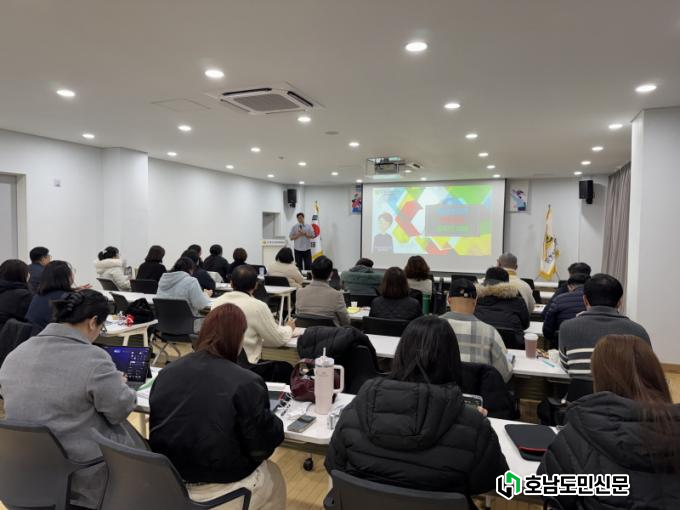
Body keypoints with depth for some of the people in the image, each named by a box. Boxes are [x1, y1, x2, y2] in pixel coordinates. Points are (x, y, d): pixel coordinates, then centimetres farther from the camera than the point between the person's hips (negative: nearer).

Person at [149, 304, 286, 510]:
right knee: (273, 476, 26)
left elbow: (161, 427, 9)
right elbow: (261, 447, -14)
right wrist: (274, 424, 6)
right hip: (220, 489, -5)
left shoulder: (167, 372, -6)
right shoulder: (246, 383, -23)